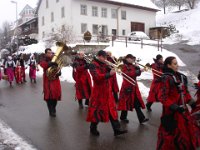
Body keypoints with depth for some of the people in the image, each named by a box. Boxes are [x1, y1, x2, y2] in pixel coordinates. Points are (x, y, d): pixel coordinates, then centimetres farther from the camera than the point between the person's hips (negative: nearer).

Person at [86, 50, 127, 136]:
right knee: (97, 111, 4)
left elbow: (107, 73, 13)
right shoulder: (93, 65, -12)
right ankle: (93, 129, 24)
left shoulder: (103, 64, 12)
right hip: (98, 92, -7)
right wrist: (109, 74, -29)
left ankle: (117, 129, 11)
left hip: (107, 91, 8)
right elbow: (97, 77, -26)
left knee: (112, 110, 6)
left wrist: (112, 69, -5)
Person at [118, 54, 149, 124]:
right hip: (127, 87, -7)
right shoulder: (124, 66, -7)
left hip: (134, 86, 7)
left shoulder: (133, 66, 13)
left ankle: (141, 118, 5)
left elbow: (138, 74, 7)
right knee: (126, 103, 3)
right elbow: (127, 74, -22)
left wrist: (138, 68, -9)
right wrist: (136, 71, -24)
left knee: (137, 103, 4)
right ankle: (123, 117, 20)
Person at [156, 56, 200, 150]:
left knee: (187, 130, 20)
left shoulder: (180, 76, 6)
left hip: (182, 109, 8)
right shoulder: (166, 78, -18)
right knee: (172, 133, 6)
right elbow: (162, 96, -22)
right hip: (172, 111, -8)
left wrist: (190, 101, 4)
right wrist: (174, 107, -25)